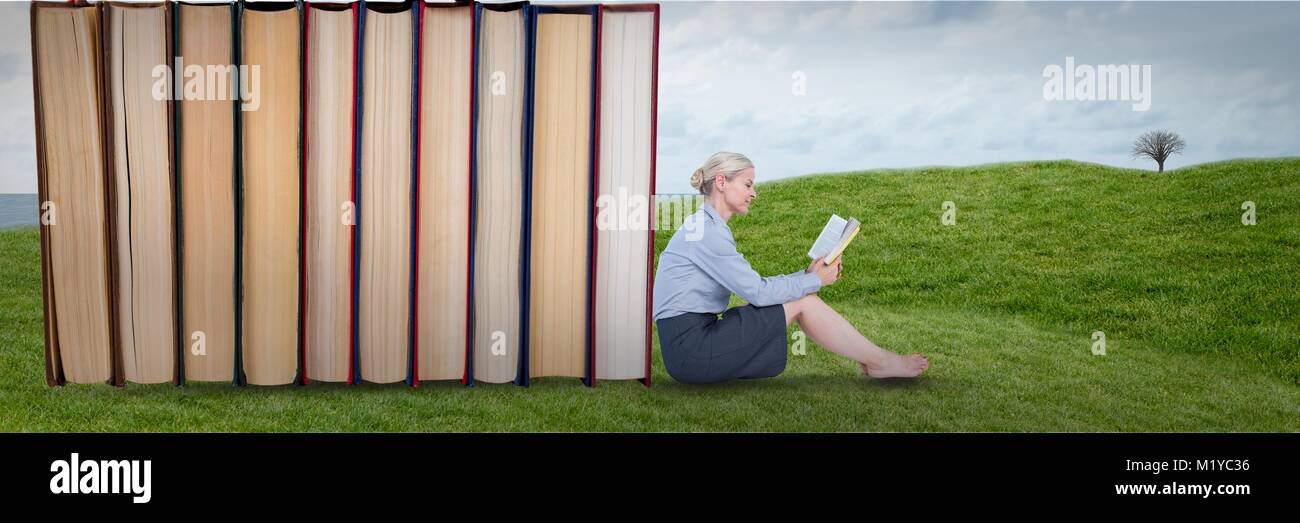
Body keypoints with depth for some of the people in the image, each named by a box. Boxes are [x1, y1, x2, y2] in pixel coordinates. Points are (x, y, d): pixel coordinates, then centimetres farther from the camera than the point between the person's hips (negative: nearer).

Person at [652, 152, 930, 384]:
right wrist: (815, 281, -3)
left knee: (799, 294, 5)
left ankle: (873, 359, 8)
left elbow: (751, 286, 12)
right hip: (690, 349, -9)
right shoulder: (706, 230, -14)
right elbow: (757, 291, -16)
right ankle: (881, 362, 4)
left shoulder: (706, 226, 18)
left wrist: (807, 275, 3)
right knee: (802, 301, -9)